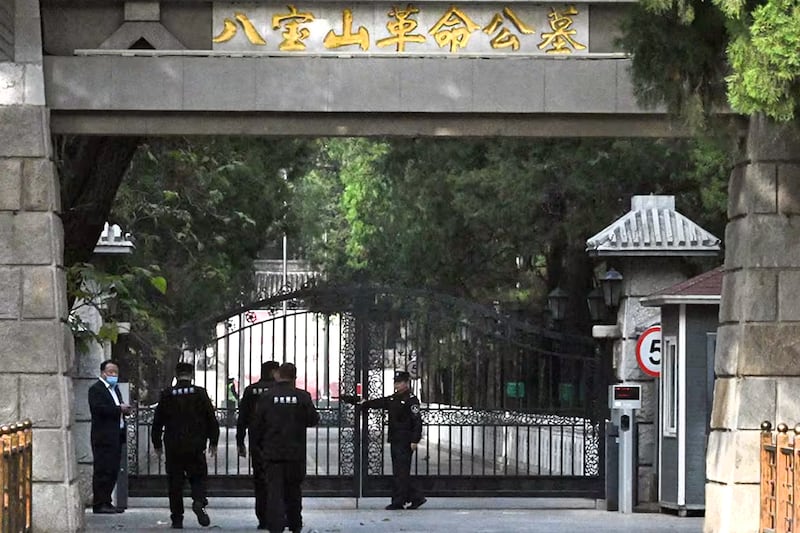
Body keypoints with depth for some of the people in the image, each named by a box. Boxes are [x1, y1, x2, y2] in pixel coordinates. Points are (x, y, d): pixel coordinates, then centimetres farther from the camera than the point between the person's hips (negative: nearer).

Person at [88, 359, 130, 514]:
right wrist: (119, 409, -17)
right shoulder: (96, 389, -7)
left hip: (116, 436, 9)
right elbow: (99, 409, -21)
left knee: (113, 471, 9)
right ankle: (99, 504, -5)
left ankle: (106, 502, 14)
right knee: (102, 471, -8)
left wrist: (125, 409, 2)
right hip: (103, 437, -9)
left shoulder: (115, 389, 21)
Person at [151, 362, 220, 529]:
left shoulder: (167, 395, 0)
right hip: (195, 446, 0)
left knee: (175, 482, 7)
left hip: (173, 446, 0)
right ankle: (199, 502, -18)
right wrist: (213, 442, 11)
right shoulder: (200, 393, -1)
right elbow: (211, 419, 2)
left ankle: (177, 518, 6)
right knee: (198, 477, 10)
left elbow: (158, 421, 5)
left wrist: (157, 445, 14)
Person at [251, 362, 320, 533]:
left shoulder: (266, 397, -3)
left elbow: (257, 425, -1)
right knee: (294, 490, 16)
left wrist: (254, 447, 11)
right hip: (296, 453, 1)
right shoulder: (302, 397, -4)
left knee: (274, 491, -3)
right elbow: (313, 420, 3)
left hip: (272, 453, -1)